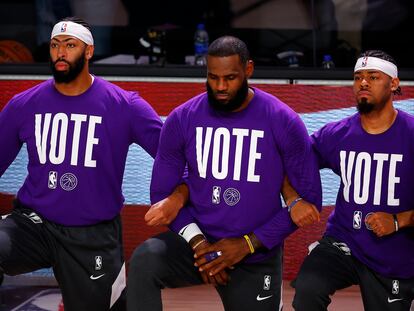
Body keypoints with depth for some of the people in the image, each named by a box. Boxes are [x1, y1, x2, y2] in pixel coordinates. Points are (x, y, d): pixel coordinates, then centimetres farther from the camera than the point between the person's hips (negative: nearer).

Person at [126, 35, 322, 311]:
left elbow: (308, 197, -7)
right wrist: (197, 241, -14)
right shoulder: (182, 119, -5)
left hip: (256, 258, 0)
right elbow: (162, 192, 2)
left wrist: (250, 243, -14)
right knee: (144, 260, -29)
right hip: (199, 243, 1)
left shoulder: (283, 122, -10)